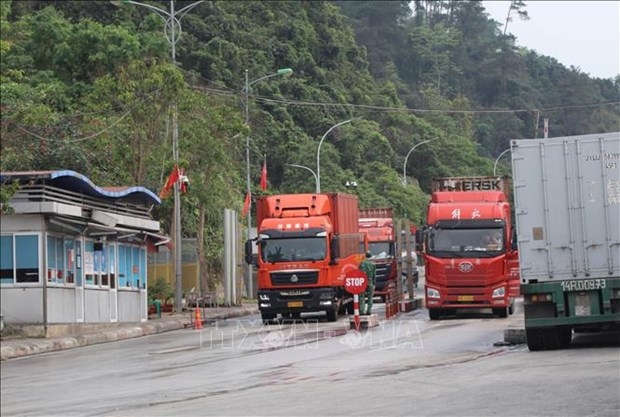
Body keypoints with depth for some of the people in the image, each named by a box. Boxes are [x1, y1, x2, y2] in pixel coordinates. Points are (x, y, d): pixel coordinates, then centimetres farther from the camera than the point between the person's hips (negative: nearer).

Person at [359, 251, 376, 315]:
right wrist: (374, 284, 6)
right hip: (370, 283, 0)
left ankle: (362, 311, -5)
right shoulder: (372, 265, 1)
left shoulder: (362, 264, 0)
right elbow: (374, 275, 1)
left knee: (362, 298, 2)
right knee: (370, 298, 7)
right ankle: (368, 311, 2)